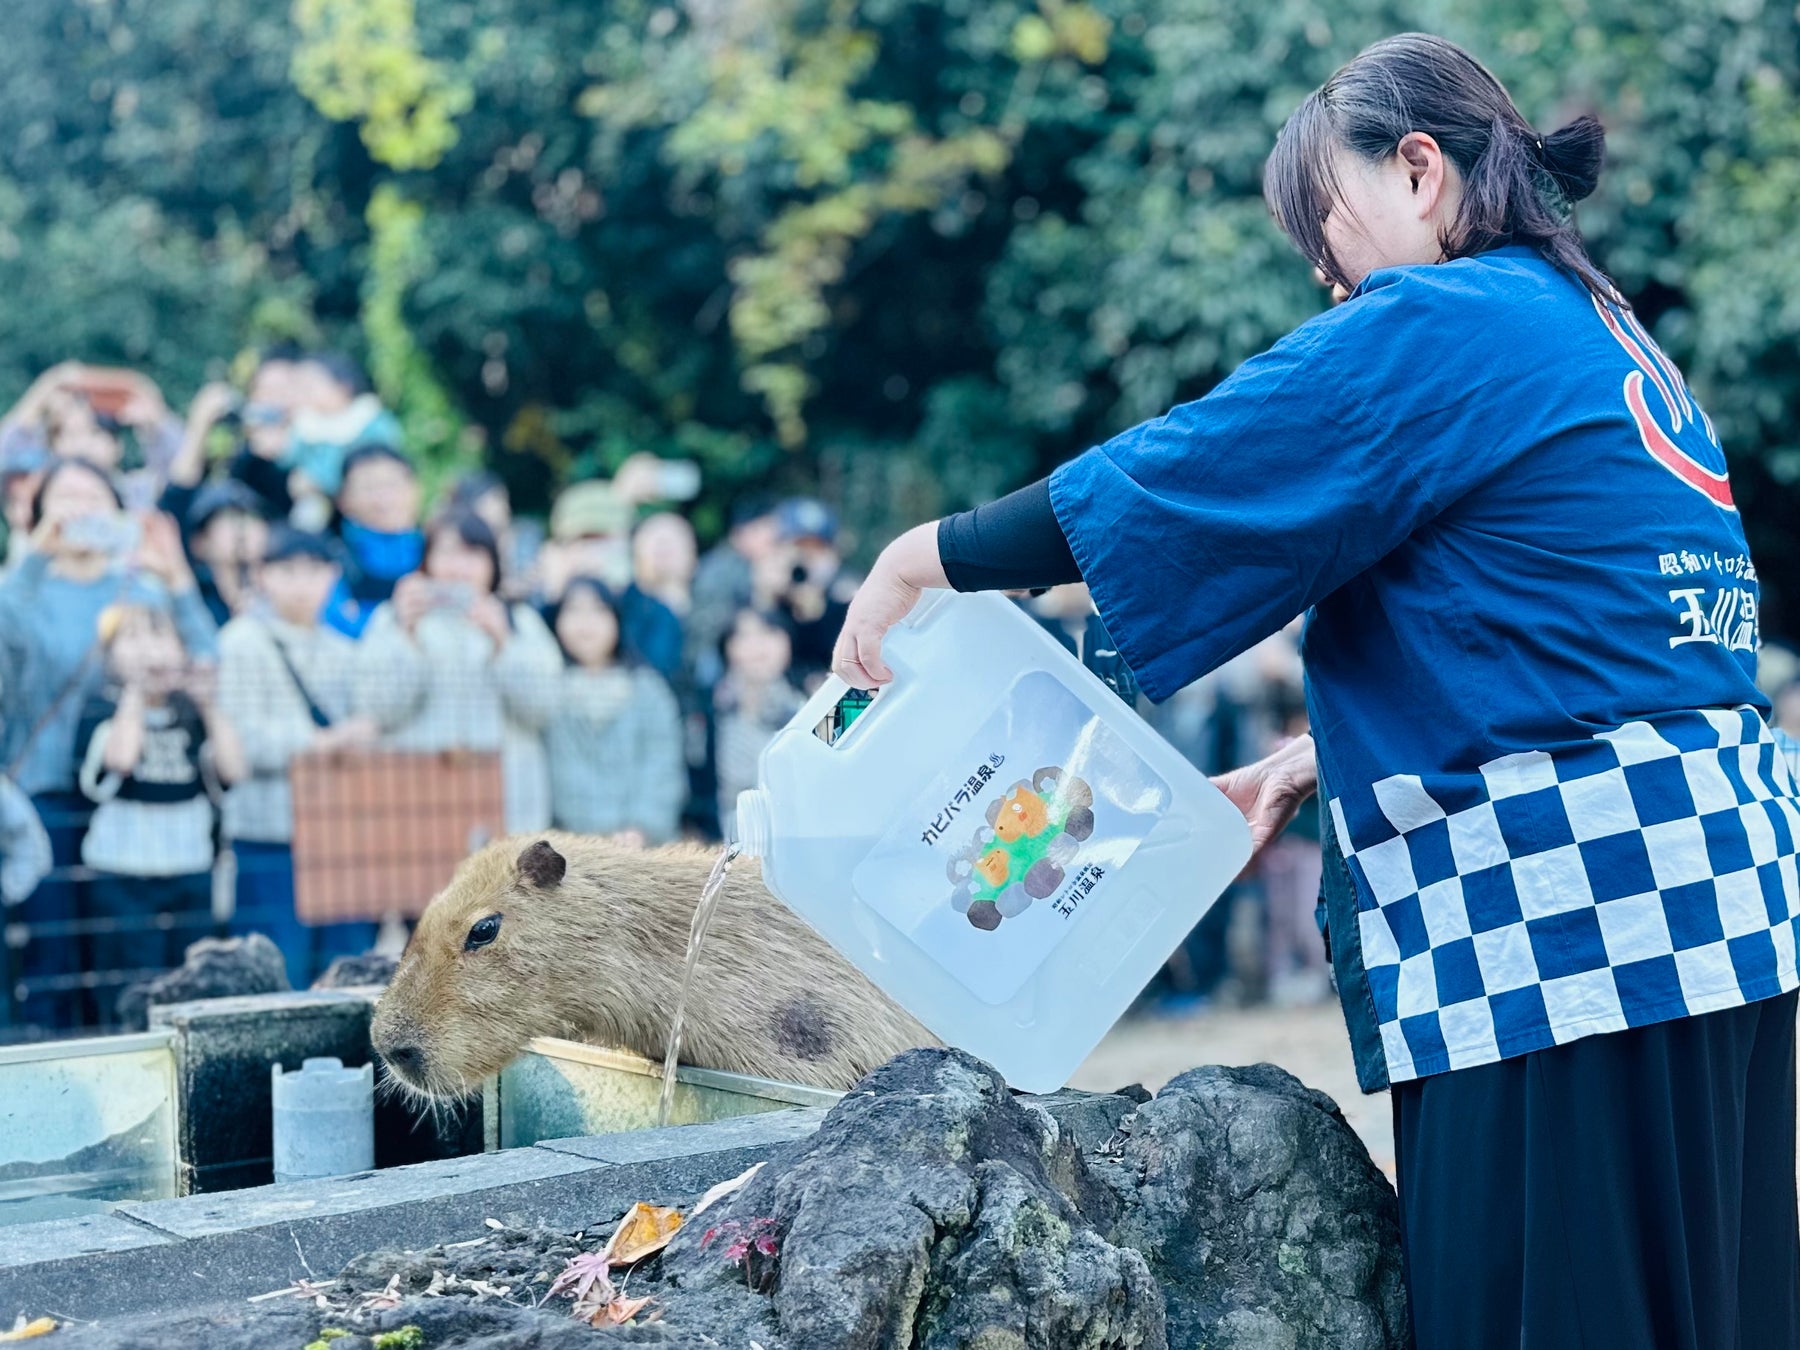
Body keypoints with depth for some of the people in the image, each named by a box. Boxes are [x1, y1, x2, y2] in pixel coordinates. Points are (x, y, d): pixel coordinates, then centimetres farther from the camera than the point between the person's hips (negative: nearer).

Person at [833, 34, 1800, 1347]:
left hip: (1566, 925, -10)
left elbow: (1171, 476, -10)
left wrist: (921, 557, 1)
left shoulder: (1443, 325, -9)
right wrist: (1318, 764, 20)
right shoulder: (1609, 336, 20)